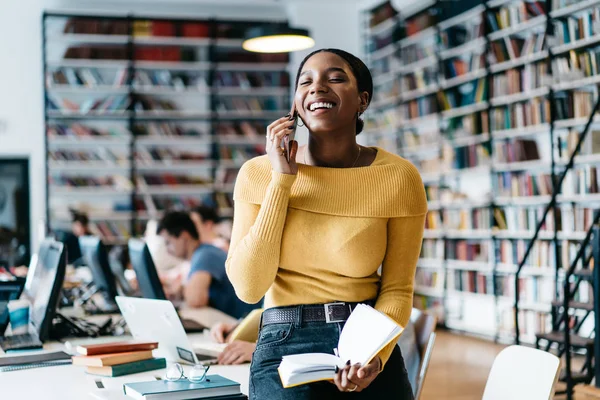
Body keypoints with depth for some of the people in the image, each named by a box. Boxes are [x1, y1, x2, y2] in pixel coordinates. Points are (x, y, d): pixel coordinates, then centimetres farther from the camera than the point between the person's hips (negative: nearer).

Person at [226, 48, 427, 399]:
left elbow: (397, 289, -2)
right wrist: (282, 181, -15)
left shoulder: (399, 177, -8)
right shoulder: (260, 172, -6)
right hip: (286, 348, -1)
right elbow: (248, 287, -13)